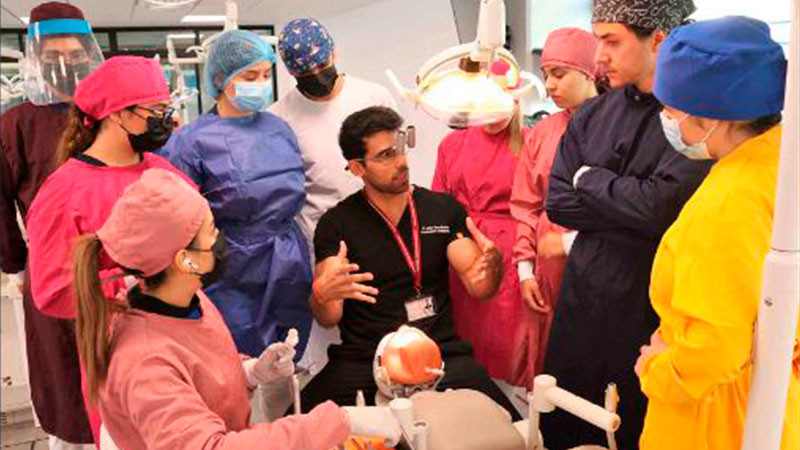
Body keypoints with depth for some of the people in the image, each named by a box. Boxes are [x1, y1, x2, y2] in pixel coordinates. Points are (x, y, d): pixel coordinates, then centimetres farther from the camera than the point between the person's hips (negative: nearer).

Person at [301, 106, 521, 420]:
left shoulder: (444, 209, 8)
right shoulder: (337, 223, 2)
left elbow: (478, 287, 3)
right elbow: (327, 319, -3)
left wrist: (492, 263, -20)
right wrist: (323, 294, -26)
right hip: (364, 360, -2)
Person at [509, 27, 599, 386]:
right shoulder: (541, 133, 8)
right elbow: (525, 207, 9)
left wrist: (569, 242, -11)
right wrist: (525, 270, 4)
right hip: (546, 273, 5)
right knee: (542, 371, 13)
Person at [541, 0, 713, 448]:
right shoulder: (592, 115, 5)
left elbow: (658, 207, -22)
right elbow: (557, 202, 0)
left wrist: (588, 178, -7)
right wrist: (634, 211, -12)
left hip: (654, 301, -4)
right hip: (584, 291, 5)